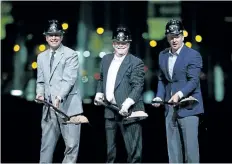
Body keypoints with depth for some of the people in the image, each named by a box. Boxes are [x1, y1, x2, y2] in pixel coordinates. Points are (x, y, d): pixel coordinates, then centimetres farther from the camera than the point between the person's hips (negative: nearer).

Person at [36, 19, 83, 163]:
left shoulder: (71, 55, -1)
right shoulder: (41, 57, 17)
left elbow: (69, 79, -13)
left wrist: (59, 97, -27)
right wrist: (40, 93, -2)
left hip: (68, 106, -5)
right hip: (49, 107, 5)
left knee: (72, 145, -4)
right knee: (46, 145, 5)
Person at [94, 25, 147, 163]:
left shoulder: (136, 63, -6)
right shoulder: (106, 59, 14)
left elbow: (138, 86, -14)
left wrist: (127, 104, -26)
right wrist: (99, 93, 7)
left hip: (127, 111, -6)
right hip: (110, 111, 6)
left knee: (133, 149, -5)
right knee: (110, 150, 15)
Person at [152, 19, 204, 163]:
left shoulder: (193, 55, -7)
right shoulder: (163, 55, 12)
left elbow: (194, 81, -15)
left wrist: (179, 94, -29)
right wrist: (159, 97, 1)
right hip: (170, 107, 6)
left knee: (190, 145, -5)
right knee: (173, 146, 8)